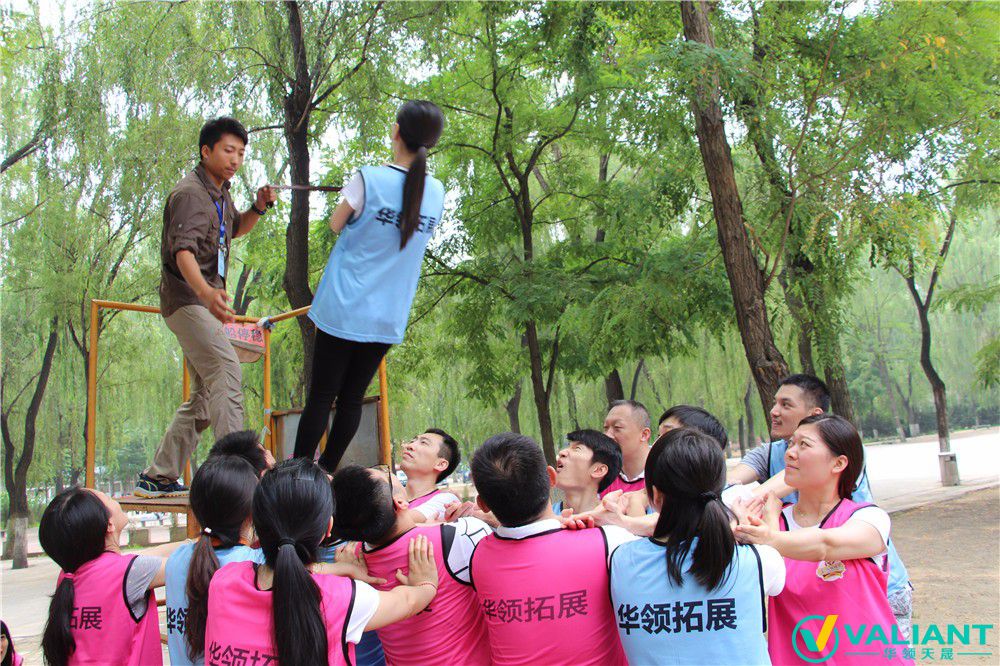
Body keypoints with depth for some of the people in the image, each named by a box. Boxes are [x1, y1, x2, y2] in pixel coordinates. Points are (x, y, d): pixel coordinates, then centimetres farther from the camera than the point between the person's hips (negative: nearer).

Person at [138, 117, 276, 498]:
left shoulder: (220, 192, 15)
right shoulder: (190, 194, -14)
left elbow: (235, 230, 33)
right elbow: (183, 252, -28)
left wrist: (257, 209, 10)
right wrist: (207, 293, -47)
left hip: (203, 302, 10)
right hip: (186, 298, -10)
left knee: (204, 396, 10)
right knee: (226, 370, -24)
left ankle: (158, 477, 17)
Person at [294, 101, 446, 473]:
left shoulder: (369, 180, -12)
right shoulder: (436, 193, 2)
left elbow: (336, 225, 3)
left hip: (343, 308, -4)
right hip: (389, 317, 4)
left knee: (321, 397, 3)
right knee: (351, 399, 13)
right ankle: (326, 472, 19)